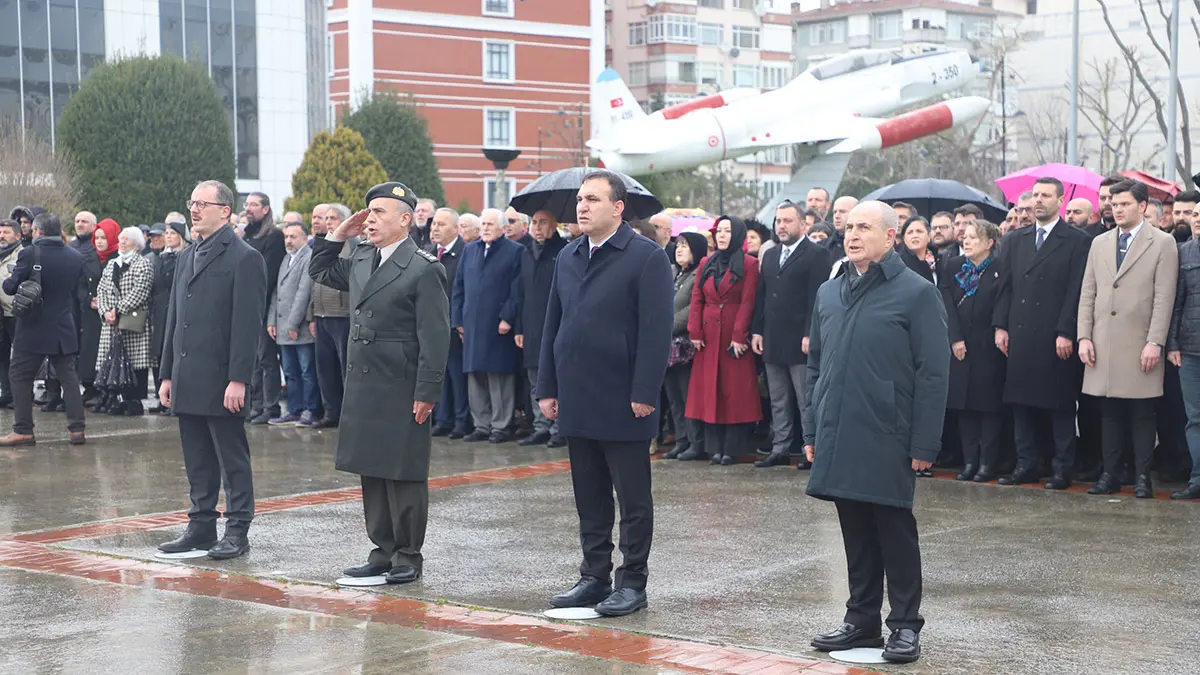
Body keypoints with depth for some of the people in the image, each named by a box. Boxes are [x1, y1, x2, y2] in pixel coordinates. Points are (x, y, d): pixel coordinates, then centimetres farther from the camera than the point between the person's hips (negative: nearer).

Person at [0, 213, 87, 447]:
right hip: (65, 329, 4)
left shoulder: (29, 254, -13)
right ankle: (77, 428, 6)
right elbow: (78, 292, 8)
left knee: (20, 376, 7)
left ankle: (23, 430, 6)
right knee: (68, 377, 10)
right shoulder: (76, 257, 2)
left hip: (33, 329, -4)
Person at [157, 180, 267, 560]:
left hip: (221, 380, -8)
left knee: (232, 459, 0)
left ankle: (237, 531, 6)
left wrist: (238, 379, -19)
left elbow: (248, 324, -14)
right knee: (197, 461, 13)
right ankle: (201, 526, 20)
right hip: (189, 382, 8)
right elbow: (174, 318, 19)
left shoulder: (245, 258, -8)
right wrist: (168, 374, 15)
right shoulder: (187, 257, 16)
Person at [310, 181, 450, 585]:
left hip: (401, 394, -8)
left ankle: (408, 557, 10)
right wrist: (337, 236, 15)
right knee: (371, 474, 13)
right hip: (362, 389, 8)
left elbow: (434, 337, -13)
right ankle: (383, 552, 22)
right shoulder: (360, 262, 12)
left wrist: (426, 393, -17)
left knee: (403, 476, 0)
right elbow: (320, 272, 31)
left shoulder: (424, 270, -10)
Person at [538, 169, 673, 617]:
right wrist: (547, 388, 10)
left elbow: (657, 331, -12)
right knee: (590, 499, 12)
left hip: (622, 402, -6)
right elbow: (553, 325, 16)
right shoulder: (568, 257, 12)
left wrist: (644, 394, -16)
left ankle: (632, 583, 10)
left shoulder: (647, 257, -7)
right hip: (577, 402, 6)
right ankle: (594, 577, 21)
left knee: (633, 499, 3)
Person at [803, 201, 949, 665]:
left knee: (895, 531, 2)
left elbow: (933, 374, -8)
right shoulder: (829, 293, 13)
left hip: (887, 440, -5)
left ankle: (905, 626, 11)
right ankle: (862, 621, 21)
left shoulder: (916, 293, -6)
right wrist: (812, 430, 14)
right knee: (856, 532, 12)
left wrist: (924, 444, -12)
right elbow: (816, 365, 19)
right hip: (838, 438, 6)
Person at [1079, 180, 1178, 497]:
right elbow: (1088, 294, 13)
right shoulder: (1099, 243, 14)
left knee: (1142, 414, 1)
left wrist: (1155, 343, -13)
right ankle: (1110, 475, 13)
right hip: (1103, 345, 4)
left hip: (1140, 345, -4)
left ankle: (1143, 478, 6)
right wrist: (1084, 337, 3)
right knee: (1109, 413, 7)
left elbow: (1164, 297, -6)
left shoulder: (1163, 243, 0)